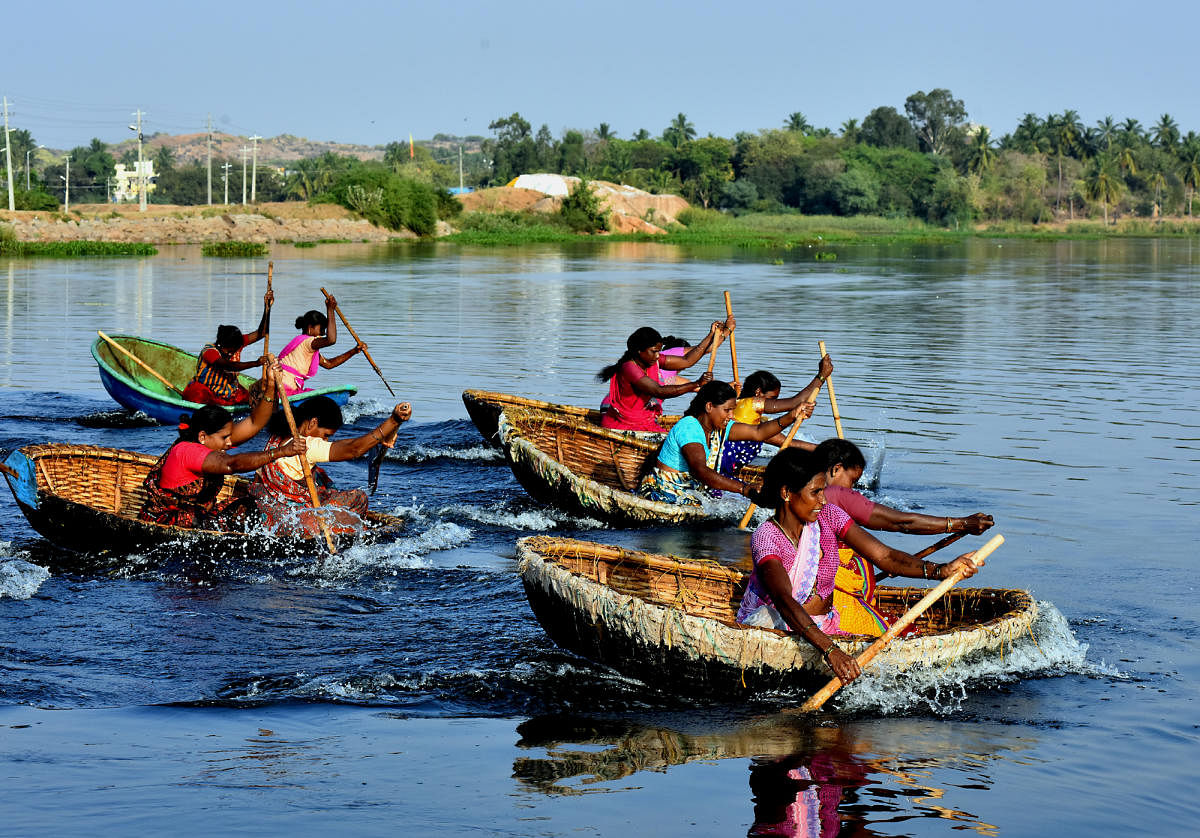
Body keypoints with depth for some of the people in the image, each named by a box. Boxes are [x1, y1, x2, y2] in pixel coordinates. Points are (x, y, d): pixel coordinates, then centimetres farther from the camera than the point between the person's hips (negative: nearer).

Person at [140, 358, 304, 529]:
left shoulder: (213, 441, -1)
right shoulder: (186, 451, -27)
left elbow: (254, 423, -2)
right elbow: (232, 464, -40)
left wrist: (270, 386, -17)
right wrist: (281, 452, -44)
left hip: (197, 514, 9)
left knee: (244, 505, -6)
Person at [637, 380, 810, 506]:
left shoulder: (720, 428, 6)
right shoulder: (688, 427, -23)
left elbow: (758, 432, 2)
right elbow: (700, 471, -36)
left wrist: (792, 416, -15)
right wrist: (744, 489, -46)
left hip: (688, 494, 9)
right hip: (662, 493, -9)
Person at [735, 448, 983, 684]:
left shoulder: (828, 516, -4)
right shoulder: (766, 537, -20)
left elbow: (884, 556, -8)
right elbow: (784, 601, -35)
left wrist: (942, 570, -26)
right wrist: (829, 650, -50)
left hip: (824, 626, 5)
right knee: (768, 614, -38)